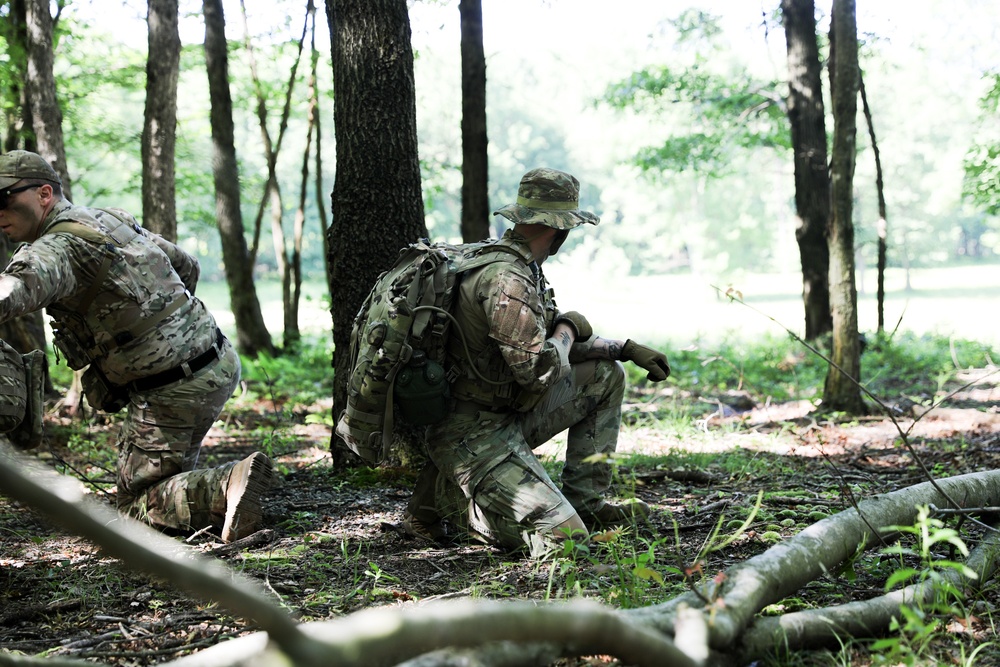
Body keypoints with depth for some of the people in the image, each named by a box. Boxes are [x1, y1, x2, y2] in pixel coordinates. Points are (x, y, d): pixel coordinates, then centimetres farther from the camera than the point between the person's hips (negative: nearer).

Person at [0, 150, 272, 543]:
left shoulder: (57, 247, -17)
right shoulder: (114, 219, 10)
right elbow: (186, 267, 24)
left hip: (170, 393, -9)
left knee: (137, 506, 3)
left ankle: (229, 485, -18)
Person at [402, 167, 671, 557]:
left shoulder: (519, 267, 10)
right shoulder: (507, 280, -23)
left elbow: (549, 342, 21)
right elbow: (537, 371, -25)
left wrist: (626, 348, 15)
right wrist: (568, 331, -5)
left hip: (506, 417, 10)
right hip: (475, 436, -10)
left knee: (606, 375, 17)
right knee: (564, 537, -18)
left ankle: (584, 503, 16)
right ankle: (445, 498, 0)